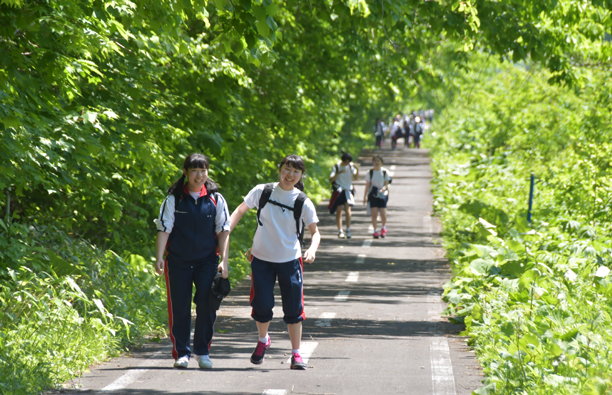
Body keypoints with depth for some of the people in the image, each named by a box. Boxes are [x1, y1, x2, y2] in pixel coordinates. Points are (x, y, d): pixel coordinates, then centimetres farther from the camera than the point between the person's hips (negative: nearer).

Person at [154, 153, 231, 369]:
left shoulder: (215, 199, 3)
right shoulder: (174, 199, -1)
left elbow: (223, 230, 3)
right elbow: (164, 229, -4)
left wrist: (224, 260, -5)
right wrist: (159, 258, -14)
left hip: (206, 261, 1)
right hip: (178, 261, -1)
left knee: (207, 306, -6)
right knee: (179, 308, 0)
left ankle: (202, 351, 9)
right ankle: (181, 353, 10)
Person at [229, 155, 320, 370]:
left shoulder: (303, 203, -5)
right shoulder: (262, 191, -4)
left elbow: (315, 232, 0)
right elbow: (240, 211, 6)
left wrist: (312, 249, -21)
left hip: (290, 261, 0)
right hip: (261, 258, 0)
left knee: (294, 308, -1)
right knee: (262, 304, -2)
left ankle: (296, 354, 9)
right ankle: (263, 340, 28)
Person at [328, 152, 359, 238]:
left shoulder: (350, 166, 2)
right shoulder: (336, 167, -6)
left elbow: (355, 177, 2)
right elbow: (331, 179, -11)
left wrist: (357, 169, -16)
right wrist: (338, 173, -25)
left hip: (348, 190, 2)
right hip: (338, 191, -2)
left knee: (348, 210, -12)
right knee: (339, 211, -1)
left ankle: (348, 230, -10)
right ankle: (340, 231, 4)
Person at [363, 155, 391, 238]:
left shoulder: (385, 172, 1)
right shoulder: (370, 172, 2)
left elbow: (386, 184, -1)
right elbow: (367, 185, 5)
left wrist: (383, 189, -22)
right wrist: (365, 196, 3)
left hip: (382, 194, -1)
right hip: (373, 194, 1)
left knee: (383, 214, -7)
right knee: (374, 214, -6)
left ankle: (383, 228, 21)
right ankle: (375, 231, 4)